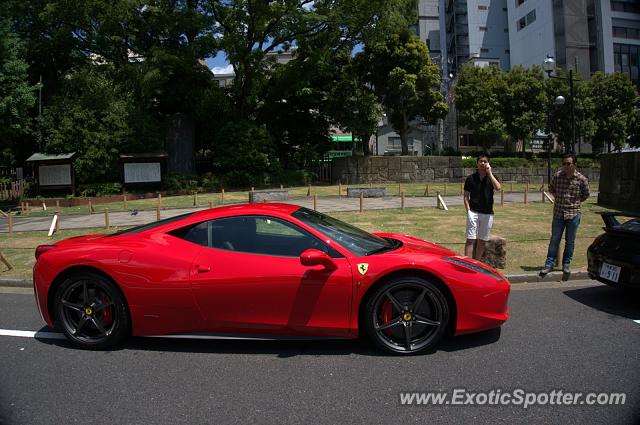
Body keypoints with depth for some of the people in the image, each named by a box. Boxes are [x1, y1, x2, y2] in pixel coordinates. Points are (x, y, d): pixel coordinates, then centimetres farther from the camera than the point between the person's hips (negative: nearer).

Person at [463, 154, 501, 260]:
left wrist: (489, 173, -15)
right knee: (470, 240, -6)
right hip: (473, 212, -2)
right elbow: (466, 196, 5)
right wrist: (468, 210, -7)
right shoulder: (471, 178, 3)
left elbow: (498, 188, -16)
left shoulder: (491, 177, 5)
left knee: (482, 240, 8)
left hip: (487, 213, 2)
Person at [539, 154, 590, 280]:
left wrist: (575, 203, 7)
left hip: (573, 214, -1)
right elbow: (551, 189, 17)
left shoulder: (581, 179, -5)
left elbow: (585, 195, 11)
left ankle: (566, 264, 22)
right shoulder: (557, 176, -2)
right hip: (558, 213, 1)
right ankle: (549, 264, 10)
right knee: (554, 240, 4)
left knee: (570, 241, 9)